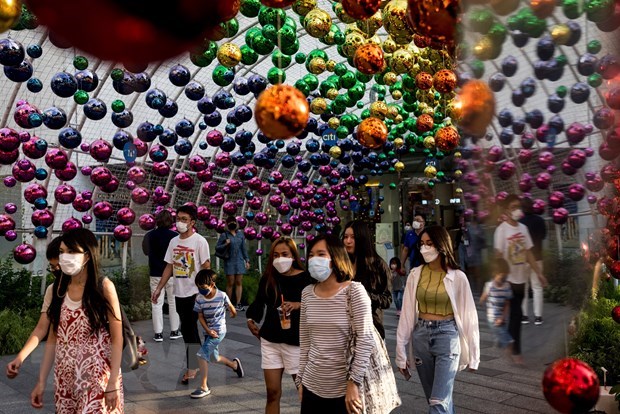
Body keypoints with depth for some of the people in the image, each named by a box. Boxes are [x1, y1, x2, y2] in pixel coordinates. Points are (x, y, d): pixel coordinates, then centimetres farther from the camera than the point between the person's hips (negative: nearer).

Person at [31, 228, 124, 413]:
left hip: (98, 378, -4)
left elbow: (116, 339, -9)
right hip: (65, 379, 4)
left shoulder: (104, 287, -9)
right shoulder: (59, 288, 4)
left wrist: (114, 383, -13)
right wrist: (41, 381, 5)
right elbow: (53, 338, 7)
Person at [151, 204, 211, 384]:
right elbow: (169, 267, 14)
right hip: (179, 293, 6)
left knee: (188, 329, -6)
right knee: (189, 329, 13)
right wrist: (158, 289, 10)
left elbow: (206, 267, -10)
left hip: (195, 293, -6)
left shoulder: (199, 241, -9)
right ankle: (200, 361, 25)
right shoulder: (174, 241, 9)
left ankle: (191, 369, 4)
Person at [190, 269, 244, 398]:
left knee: (202, 356, -17)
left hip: (219, 330, -5)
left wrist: (233, 313, 21)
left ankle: (204, 387, -10)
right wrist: (208, 330, -14)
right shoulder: (199, 298, -7)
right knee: (214, 358, 20)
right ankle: (234, 364, 49)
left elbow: (230, 307, 2)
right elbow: (200, 317, -2)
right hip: (209, 331, 6)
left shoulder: (222, 295, -18)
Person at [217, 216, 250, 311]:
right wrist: (225, 244, -16)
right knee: (230, 283, 0)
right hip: (229, 262, -3)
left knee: (239, 282, 1)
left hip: (239, 261, 3)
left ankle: (238, 303, 3)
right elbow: (217, 247, 1)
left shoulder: (240, 234, 10)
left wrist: (247, 260, 11)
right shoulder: (224, 235, 0)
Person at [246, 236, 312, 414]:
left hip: (296, 342, -4)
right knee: (272, 392, 8)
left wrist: (299, 305, -28)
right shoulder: (268, 278, 6)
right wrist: (251, 319, 6)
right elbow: (259, 302, 20)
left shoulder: (305, 279, -9)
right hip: (270, 341, 4)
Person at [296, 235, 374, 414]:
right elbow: (304, 340, 11)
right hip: (312, 386, 5)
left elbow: (366, 340, -14)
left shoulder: (354, 291, -11)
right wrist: (300, 378, 11)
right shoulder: (307, 293, 4)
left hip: (344, 387, -4)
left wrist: (354, 382, -16)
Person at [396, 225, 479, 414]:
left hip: (447, 336, -3)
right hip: (421, 336, 4)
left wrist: (472, 353, 1)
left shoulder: (457, 277, -6)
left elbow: (468, 315, -1)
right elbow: (407, 313, 2)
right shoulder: (416, 274, 1)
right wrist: (401, 351, 2)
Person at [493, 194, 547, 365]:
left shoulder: (523, 228, 7)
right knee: (516, 315, -4)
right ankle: (515, 351, 6)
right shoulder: (501, 230, -12)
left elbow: (528, 253, 13)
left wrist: (539, 273, 11)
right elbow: (498, 257, -14)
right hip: (508, 280, -6)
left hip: (521, 278, 6)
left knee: (514, 315, 14)